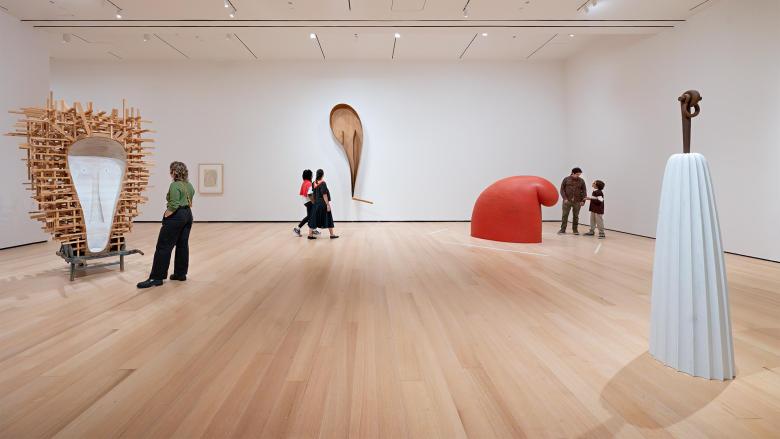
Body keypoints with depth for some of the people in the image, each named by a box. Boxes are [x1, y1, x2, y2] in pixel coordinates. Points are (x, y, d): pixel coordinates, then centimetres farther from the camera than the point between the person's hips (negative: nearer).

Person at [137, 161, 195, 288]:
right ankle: (181, 274, 16)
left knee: (163, 247, -6)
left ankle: (156, 278, -5)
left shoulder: (175, 185, -14)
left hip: (175, 217, -9)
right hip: (188, 215, 9)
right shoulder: (189, 185, 12)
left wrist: (166, 215, -9)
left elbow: (174, 205, -20)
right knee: (183, 245, 12)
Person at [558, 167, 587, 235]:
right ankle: (563, 229, 7)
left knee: (576, 216, 6)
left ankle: (575, 230, 16)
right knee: (565, 215, 0)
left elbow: (584, 191, 8)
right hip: (567, 201, -2)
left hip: (577, 202, 2)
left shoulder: (581, 181, 6)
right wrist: (565, 198, -9)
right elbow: (562, 189, 1)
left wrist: (583, 200, -2)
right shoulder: (566, 179, 1)